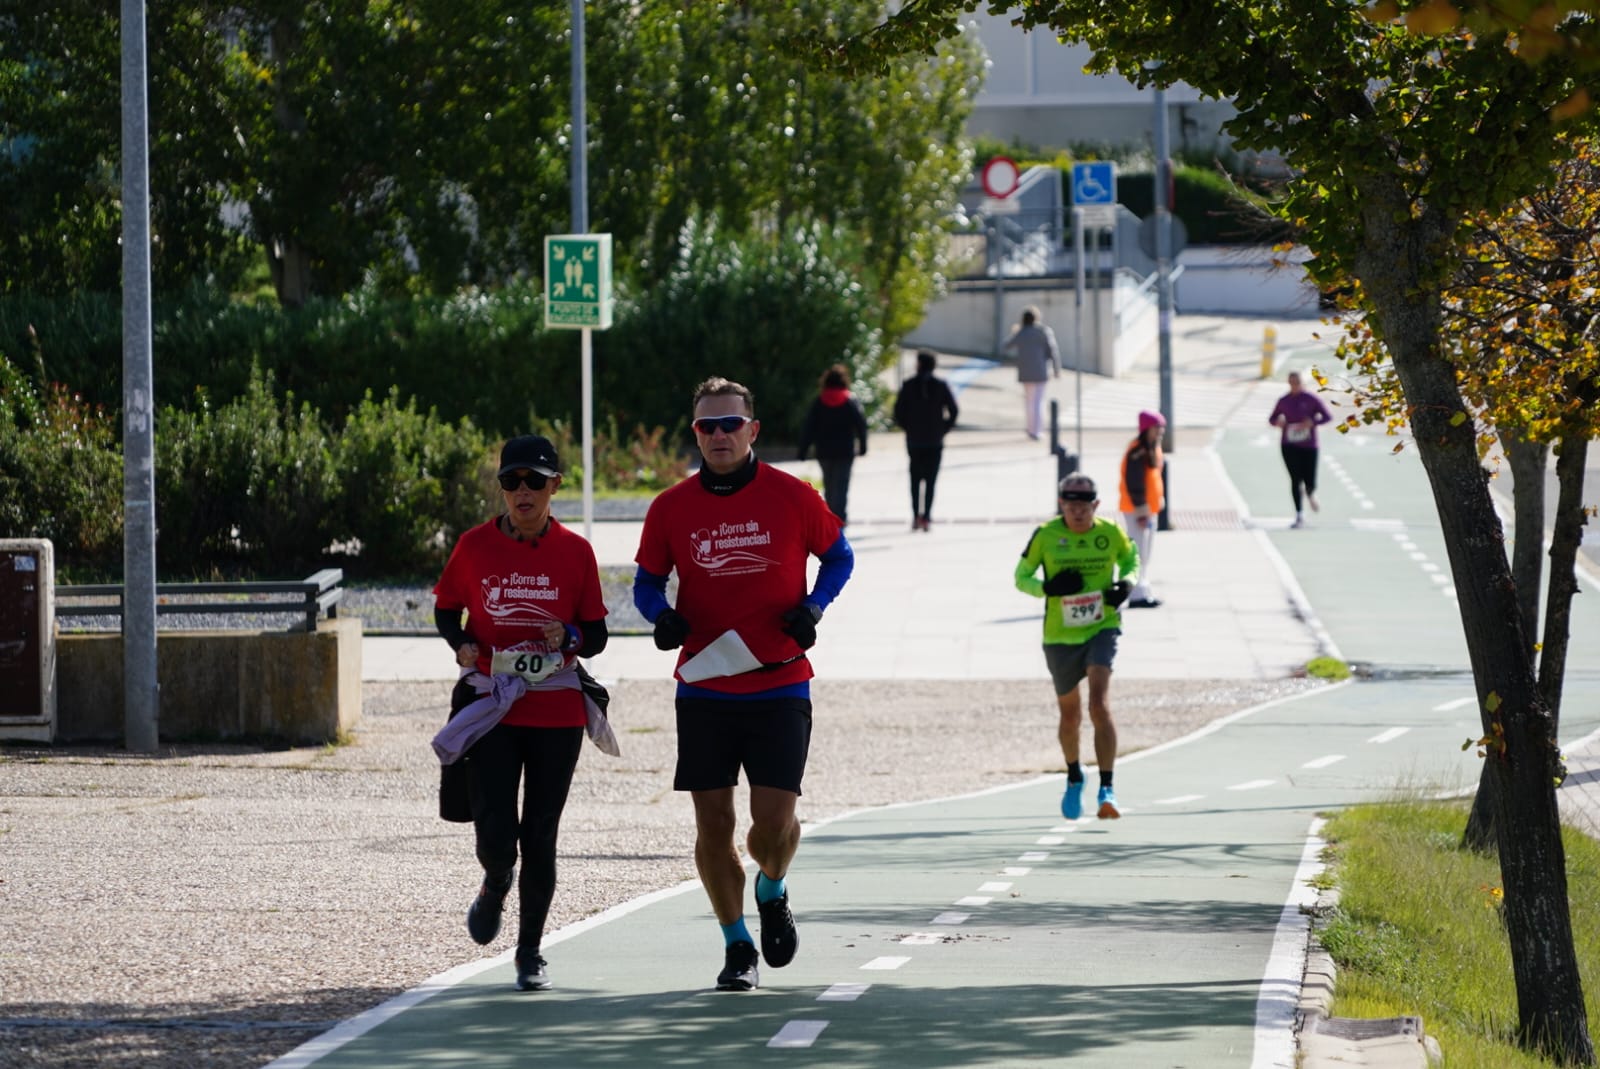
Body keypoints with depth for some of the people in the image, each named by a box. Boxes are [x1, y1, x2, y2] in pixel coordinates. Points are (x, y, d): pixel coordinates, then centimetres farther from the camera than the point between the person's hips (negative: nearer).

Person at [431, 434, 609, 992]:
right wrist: (461, 644, -8)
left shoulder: (575, 552, 0)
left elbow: (597, 636, 5)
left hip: (557, 714, 0)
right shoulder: (475, 546, 0)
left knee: (540, 837, 3)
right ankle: (495, 888, 27)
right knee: (495, 833, -10)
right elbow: (446, 607, 13)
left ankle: (530, 949, 21)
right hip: (492, 709, 0)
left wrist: (570, 637, -17)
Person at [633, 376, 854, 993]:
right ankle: (737, 947, 16)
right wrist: (661, 615, -11)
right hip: (704, 687, 2)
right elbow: (647, 580, 11)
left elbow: (839, 555, 10)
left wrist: (813, 606, -7)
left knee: (774, 820, -10)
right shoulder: (671, 508, 2)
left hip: (779, 686, -2)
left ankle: (771, 893, 24)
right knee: (713, 823, 0)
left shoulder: (792, 497, -2)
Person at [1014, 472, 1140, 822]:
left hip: (1102, 629, -1)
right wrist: (1047, 587, -20)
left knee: (1100, 705, -21)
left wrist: (1126, 583, -6)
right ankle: (1074, 778, 43)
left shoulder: (1111, 534, -5)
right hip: (1060, 637, 1)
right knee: (1070, 715, 15)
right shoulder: (1045, 536, -7)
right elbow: (1021, 577, 1)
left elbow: (1130, 558, 16)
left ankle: (1107, 789, -21)